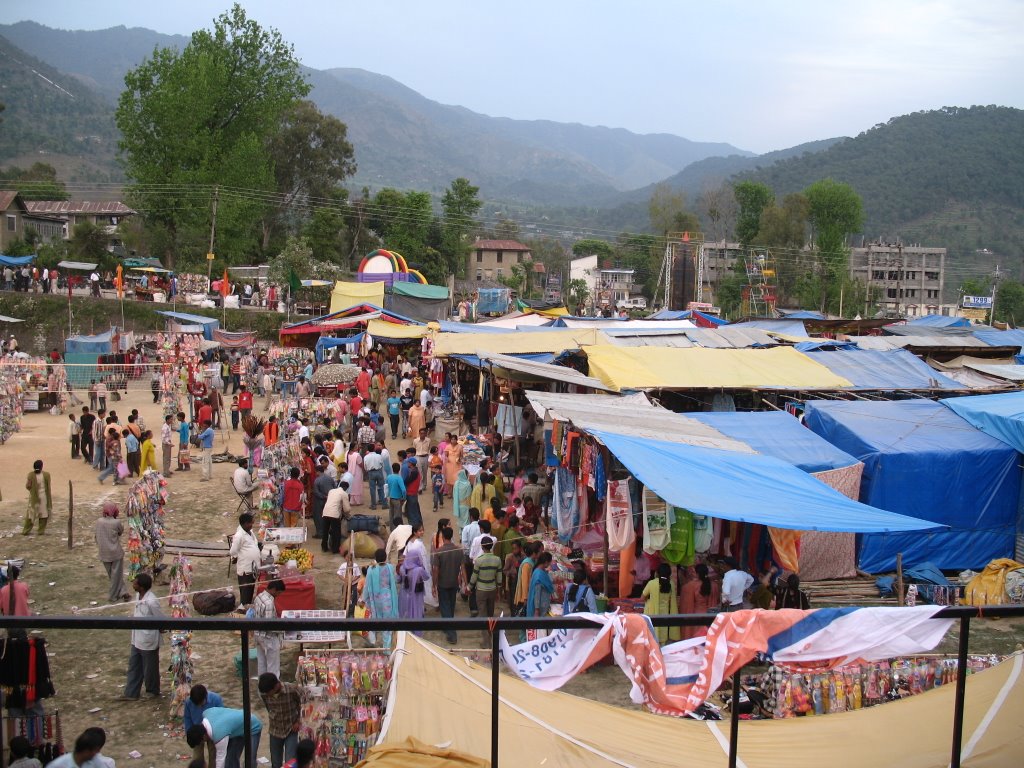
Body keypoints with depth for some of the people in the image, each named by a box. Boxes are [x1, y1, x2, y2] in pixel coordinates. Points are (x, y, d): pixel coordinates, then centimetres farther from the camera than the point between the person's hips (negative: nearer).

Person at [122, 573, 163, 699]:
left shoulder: (151, 601, -28)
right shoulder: (140, 596, -1)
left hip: (148, 641, -8)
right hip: (137, 640, 8)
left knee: (150, 668, 12)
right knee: (134, 666, 16)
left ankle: (152, 691, 32)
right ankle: (131, 693, 27)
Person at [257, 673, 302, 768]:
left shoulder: (292, 689, -27)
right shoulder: (264, 693, -17)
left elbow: (303, 703, -7)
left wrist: (298, 721, -7)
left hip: (291, 730, -3)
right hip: (275, 731, 3)